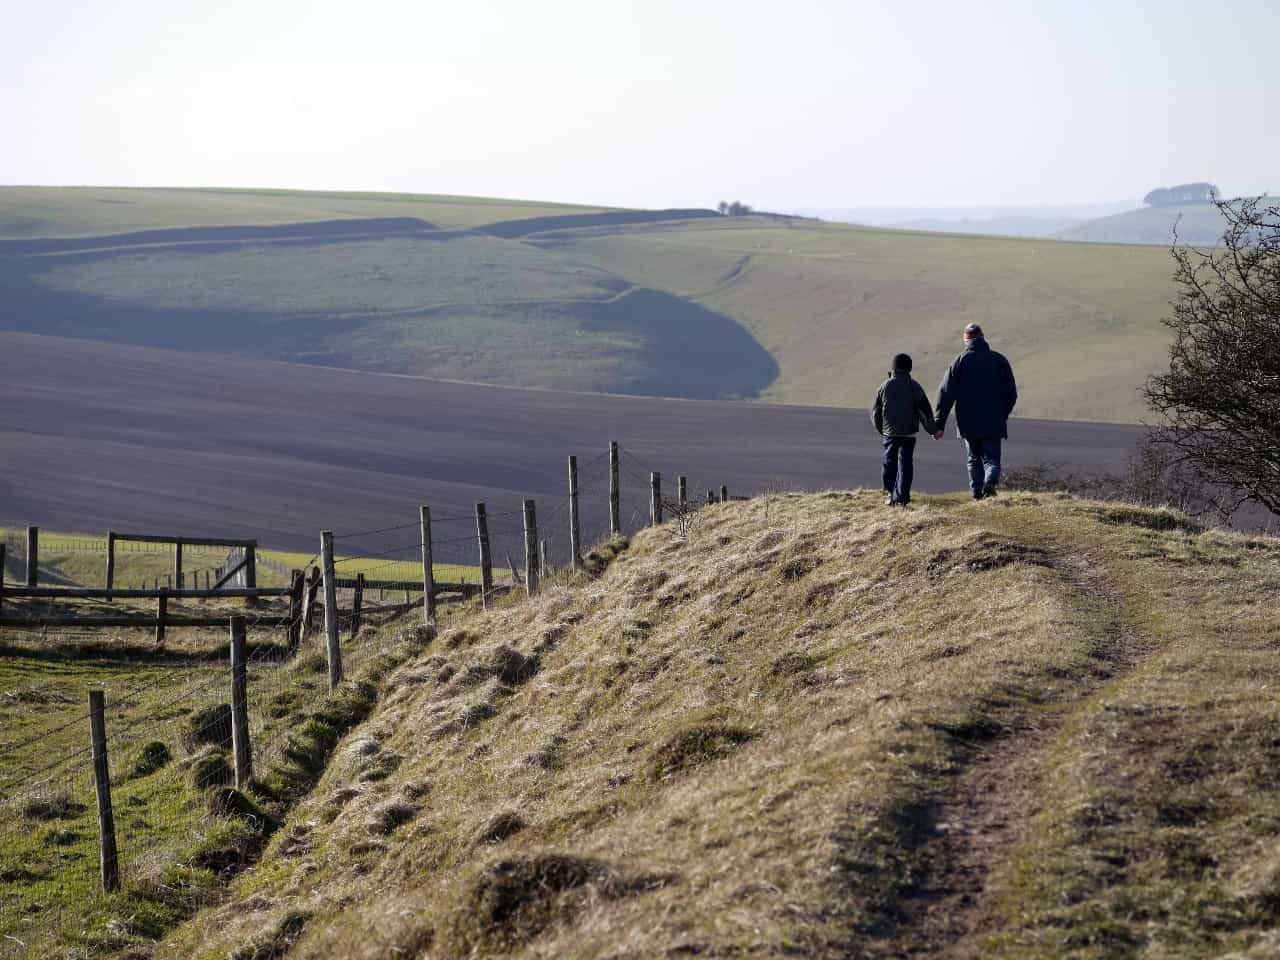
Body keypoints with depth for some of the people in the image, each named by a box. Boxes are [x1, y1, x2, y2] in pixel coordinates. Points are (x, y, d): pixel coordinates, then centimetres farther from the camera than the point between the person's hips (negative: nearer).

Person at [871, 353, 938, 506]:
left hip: (889, 432, 1)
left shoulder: (885, 386, 0)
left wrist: (880, 428, 23)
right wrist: (933, 429, 12)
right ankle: (901, 497, -3)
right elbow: (925, 410, 0)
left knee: (890, 462, 12)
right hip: (909, 432, -1)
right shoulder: (914, 387, -3)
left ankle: (889, 493, 6)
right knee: (905, 462, 2)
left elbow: (875, 411, 6)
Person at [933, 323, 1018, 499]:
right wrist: (1003, 415, 21)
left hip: (968, 423, 0)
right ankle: (991, 482, -25)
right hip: (993, 423, 0)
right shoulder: (999, 360, 2)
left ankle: (976, 491, 4)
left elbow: (946, 394, -4)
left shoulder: (959, 361, -2)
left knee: (974, 459, 14)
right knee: (991, 458, 3)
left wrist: (940, 425, -1)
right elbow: (1011, 393, 6)